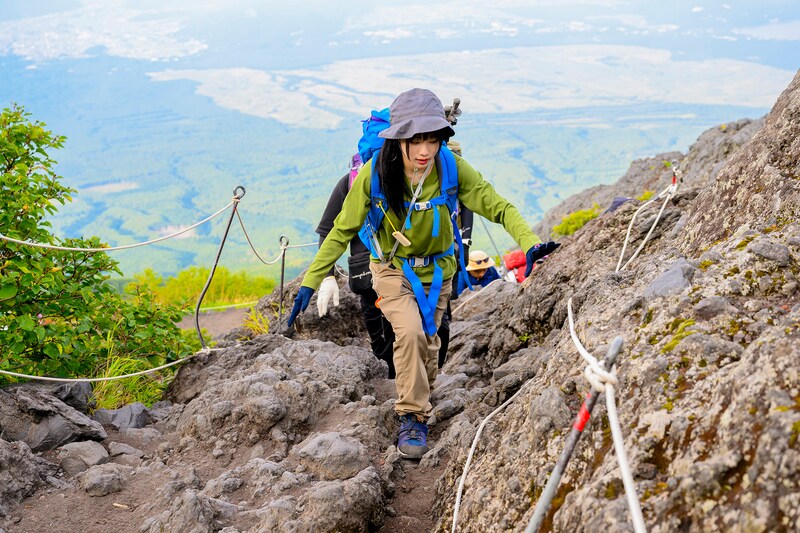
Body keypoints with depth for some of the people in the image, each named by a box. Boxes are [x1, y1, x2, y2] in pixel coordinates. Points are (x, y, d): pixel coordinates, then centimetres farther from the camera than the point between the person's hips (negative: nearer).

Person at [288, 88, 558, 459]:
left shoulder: (452, 169, -27)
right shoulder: (374, 174, -28)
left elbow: (499, 208, -22)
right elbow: (342, 231, -16)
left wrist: (530, 243, -41)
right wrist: (309, 283, -17)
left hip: (436, 269, 2)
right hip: (392, 268, -2)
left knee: (427, 342, 13)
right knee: (410, 332, -25)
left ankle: (417, 412, 40)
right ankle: (412, 417, -8)